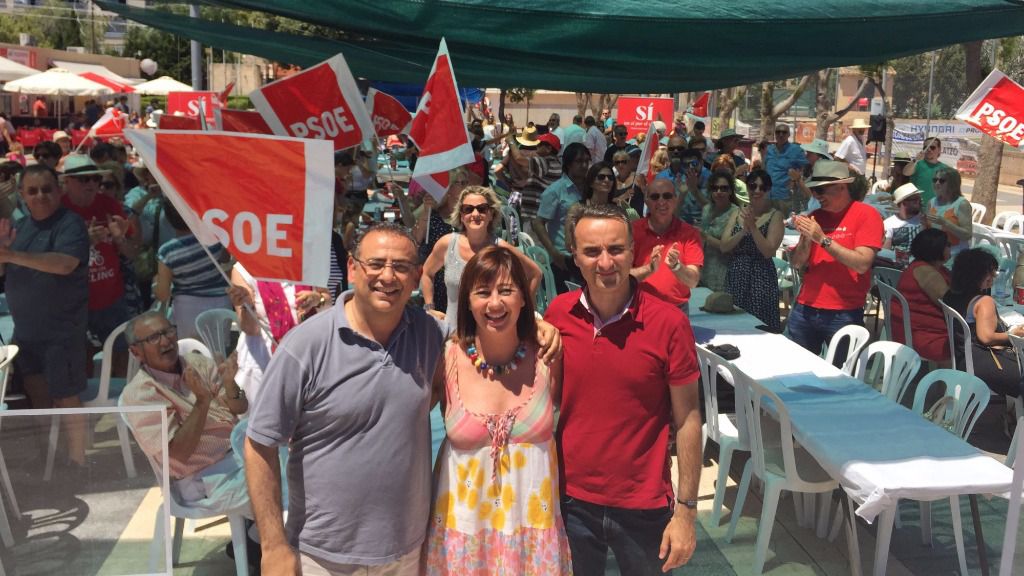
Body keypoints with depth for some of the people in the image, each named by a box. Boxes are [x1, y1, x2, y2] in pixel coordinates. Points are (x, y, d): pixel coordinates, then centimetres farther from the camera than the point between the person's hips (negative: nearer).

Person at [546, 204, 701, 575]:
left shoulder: (669, 324, -14)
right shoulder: (557, 314, -5)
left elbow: (687, 420, -8)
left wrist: (686, 510, -9)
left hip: (644, 508, -2)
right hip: (570, 501, 2)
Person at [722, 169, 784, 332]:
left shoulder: (775, 215, -3)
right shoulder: (738, 213, 10)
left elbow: (768, 251, -13)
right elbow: (724, 247, 1)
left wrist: (753, 227, -18)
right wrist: (744, 230, -12)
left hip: (761, 277, -4)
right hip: (736, 276, 4)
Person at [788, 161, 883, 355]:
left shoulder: (867, 215, -5)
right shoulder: (815, 216, 10)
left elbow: (862, 264, -16)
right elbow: (796, 264, 8)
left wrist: (823, 239, -17)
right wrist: (806, 238, -10)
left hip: (844, 315, -4)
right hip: (804, 309, 4)